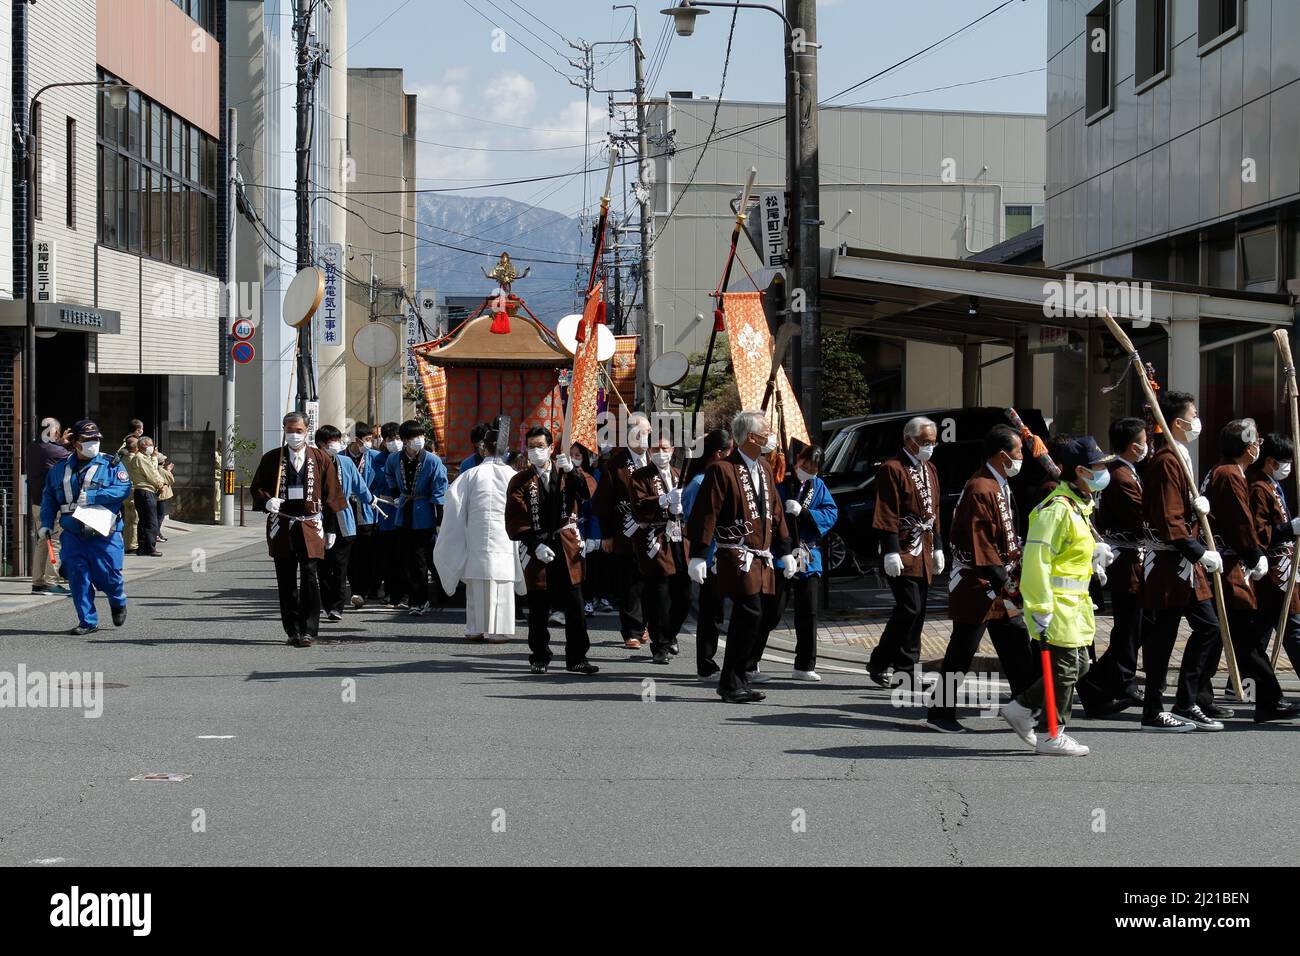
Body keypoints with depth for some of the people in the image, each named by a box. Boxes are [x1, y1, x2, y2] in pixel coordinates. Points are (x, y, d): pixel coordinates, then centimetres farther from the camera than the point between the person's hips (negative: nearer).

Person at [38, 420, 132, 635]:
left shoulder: (111, 465, 0)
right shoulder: (60, 468, 11)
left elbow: (124, 489, -14)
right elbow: (48, 497, 16)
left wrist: (92, 496, -19)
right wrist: (46, 524, 5)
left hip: (104, 534, -3)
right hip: (73, 534, 3)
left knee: (108, 576, -2)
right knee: (78, 577, -3)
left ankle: (118, 603, 32)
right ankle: (87, 621, 7)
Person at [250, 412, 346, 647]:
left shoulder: (321, 459, 6)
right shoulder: (271, 459, 7)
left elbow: (331, 495, 9)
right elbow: (256, 488, 10)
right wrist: (267, 501, -12)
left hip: (310, 526, -1)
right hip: (281, 528, 1)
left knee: (310, 577, -10)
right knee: (286, 581, 4)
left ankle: (308, 631, -7)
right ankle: (293, 631, 12)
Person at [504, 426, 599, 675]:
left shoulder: (565, 474, 9)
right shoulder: (520, 482, 4)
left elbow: (589, 491, -9)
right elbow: (515, 521, -2)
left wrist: (572, 470, -24)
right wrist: (535, 545, -12)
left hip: (567, 548, 1)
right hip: (536, 549, -1)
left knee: (575, 606, 0)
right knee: (538, 609, 3)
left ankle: (577, 657, 6)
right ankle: (539, 658, 12)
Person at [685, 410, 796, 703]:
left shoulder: (764, 469, 15)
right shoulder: (722, 470, -11)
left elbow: (775, 512, 21)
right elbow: (705, 514, -13)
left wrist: (784, 552, 20)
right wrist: (698, 556, -16)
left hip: (763, 557, 9)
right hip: (737, 555, -8)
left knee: (768, 613, 8)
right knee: (749, 613, -14)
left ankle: (745, 670, 24)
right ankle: (731, 684, -6)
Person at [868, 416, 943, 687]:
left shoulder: (929, 470, 17)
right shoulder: (892, 469, -10)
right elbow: (887, 515, -15)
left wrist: (937, 548, 16)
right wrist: (891, 552, -20)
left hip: (924, 552, 8)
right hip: (903, 552, -8)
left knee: (917, 611, 8)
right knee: (909, 608, -13)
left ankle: (907, 667, 14)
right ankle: (879, 662, -3)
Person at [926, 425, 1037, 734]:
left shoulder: (1001, 488, 14)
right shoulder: (980, 490, -19)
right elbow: (981, 547, -23)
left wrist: (1009, 580, 15)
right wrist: (1002, 584, -24)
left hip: (1001, 590, 10)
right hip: (978, 588, -10)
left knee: (1018, 648, 10)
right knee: (961, 653, -2)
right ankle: (940, 714, 7)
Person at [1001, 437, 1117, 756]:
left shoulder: (1080, 506, 14)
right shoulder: (1057, 508, -19)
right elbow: (1036, 558, -24)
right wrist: (1041, 608, -25)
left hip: (1075, 602, 10)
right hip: (1057, 602, -10)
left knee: (1078, 664, 14)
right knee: (1065, 667, -4)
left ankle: (1020, 708, 22)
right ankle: (1052, 736, 7)